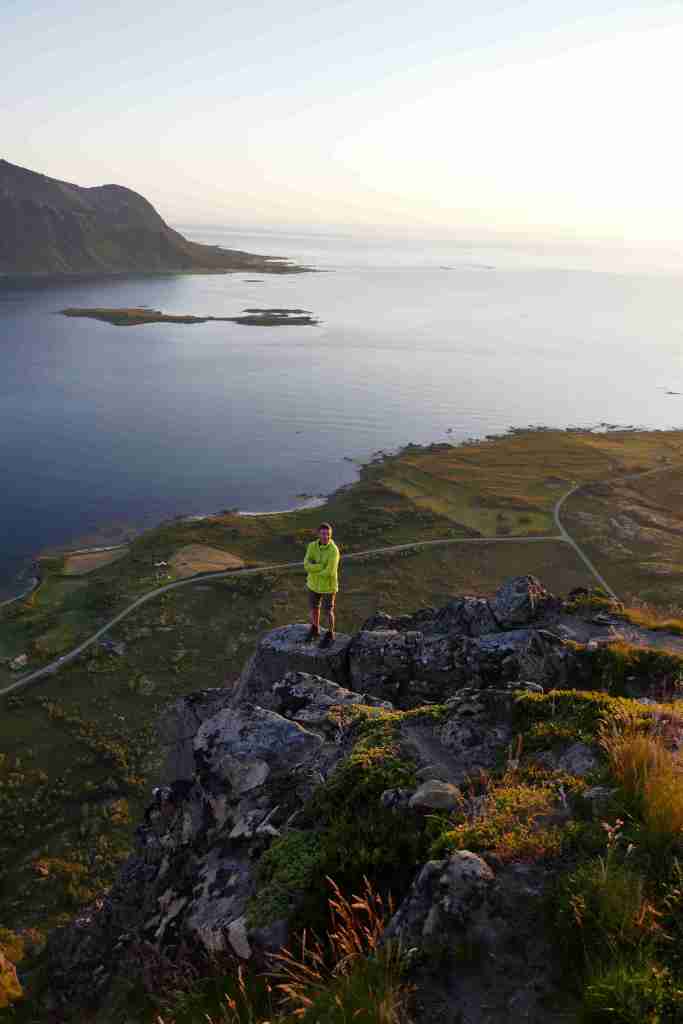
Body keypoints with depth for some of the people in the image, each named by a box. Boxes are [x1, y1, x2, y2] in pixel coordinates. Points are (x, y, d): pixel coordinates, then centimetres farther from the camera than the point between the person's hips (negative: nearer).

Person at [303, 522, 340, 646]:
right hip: (314, 583, 5)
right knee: (314, 608, 21)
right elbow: (307, 565, -20)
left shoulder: (334, 551, -28)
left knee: (328, 611, 11)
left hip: (328, 585, -5)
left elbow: (329, 572, -31)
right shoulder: (312, 546, -11)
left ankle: (330, 635, 34)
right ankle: (315, 630, 46)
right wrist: (323, 567, -31)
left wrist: (314, 570, -15)